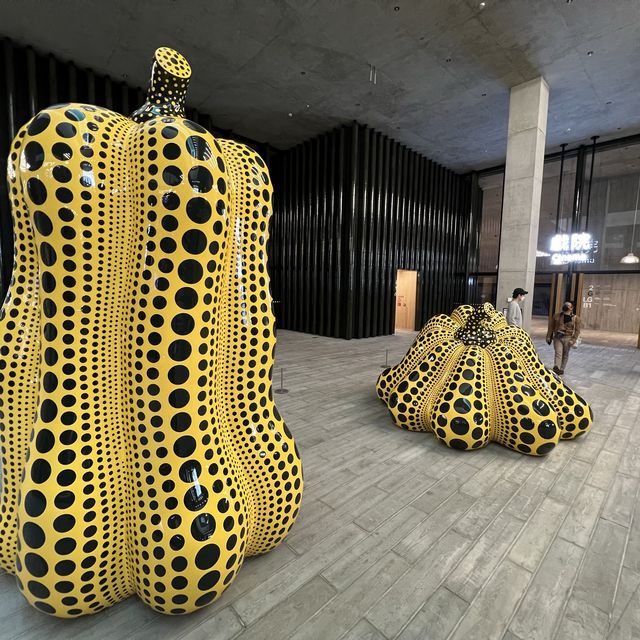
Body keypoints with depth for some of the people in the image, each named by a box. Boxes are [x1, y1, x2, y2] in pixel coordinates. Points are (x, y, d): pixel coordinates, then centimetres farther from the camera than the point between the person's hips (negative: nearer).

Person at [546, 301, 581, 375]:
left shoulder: (575, 318, 3)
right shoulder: (557, 315, 5)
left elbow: (577, 330, 0)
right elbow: (551, 326, 8)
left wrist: (573, 340, -9)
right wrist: (548, 337, 4)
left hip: (568, 338, 0)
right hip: (557, 338, 0)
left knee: (565, 355, 8)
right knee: (558, 353, -12)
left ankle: (561, 369, 16)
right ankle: (556, 367, -24)